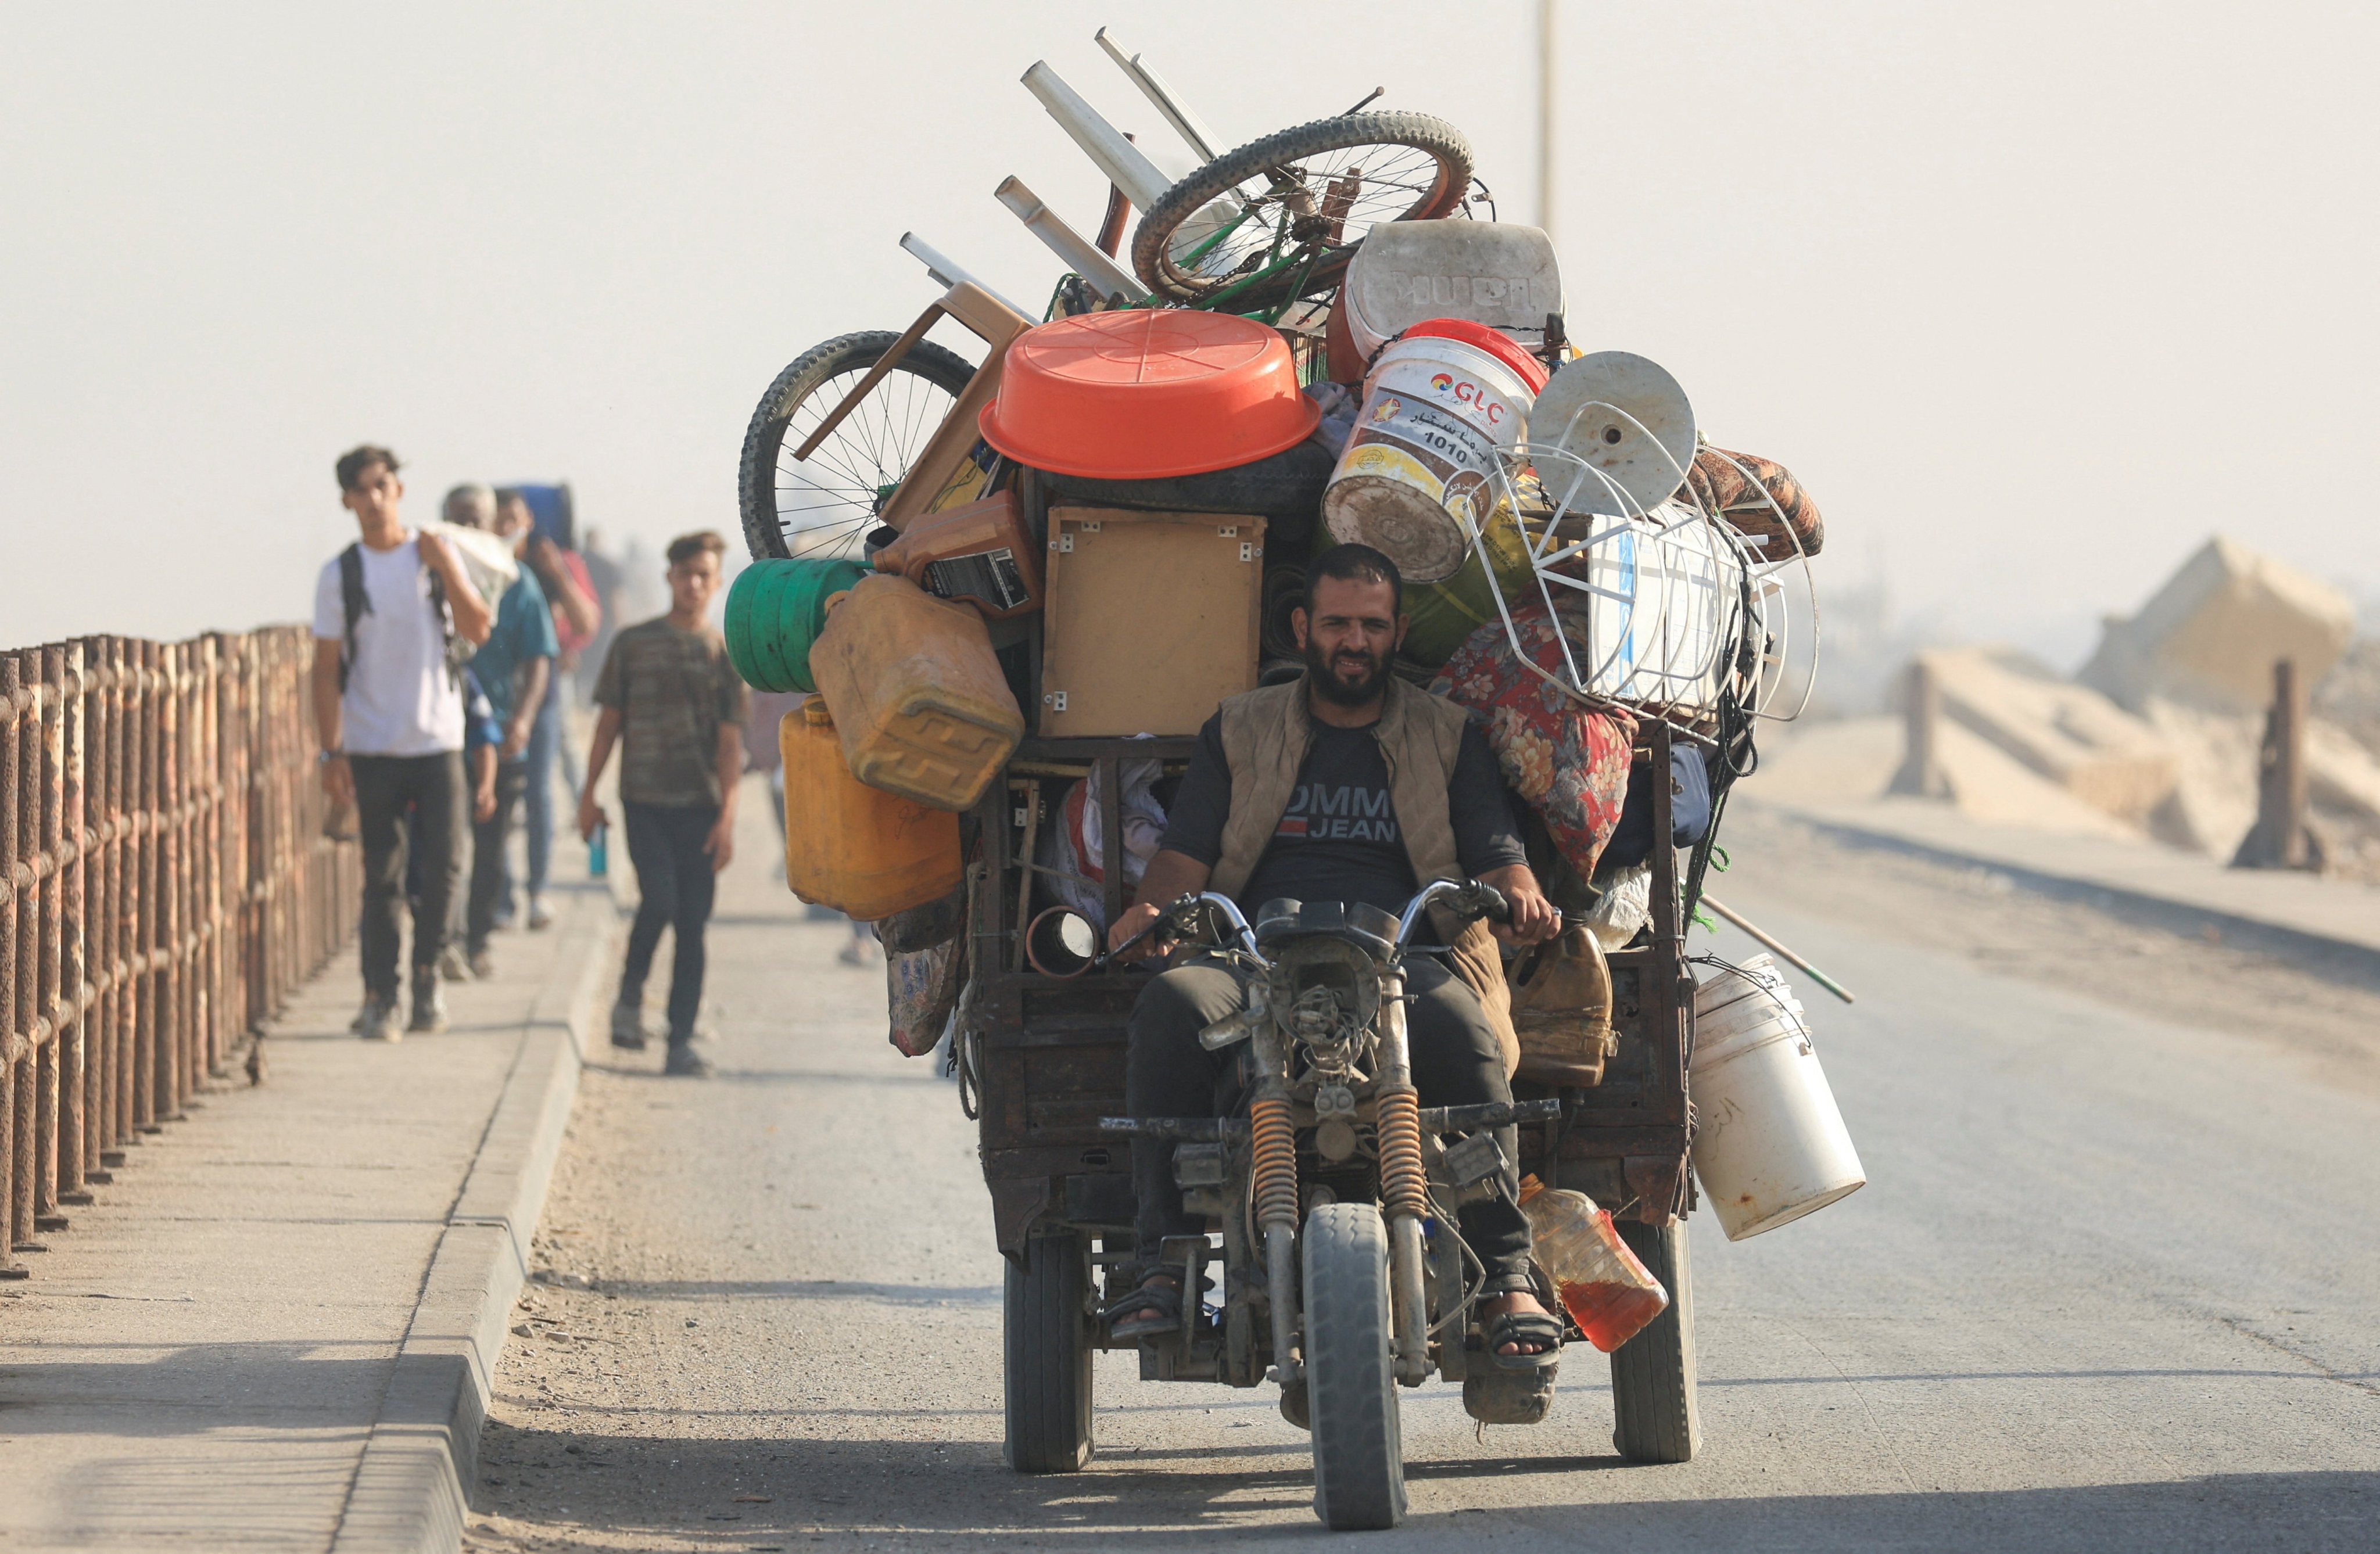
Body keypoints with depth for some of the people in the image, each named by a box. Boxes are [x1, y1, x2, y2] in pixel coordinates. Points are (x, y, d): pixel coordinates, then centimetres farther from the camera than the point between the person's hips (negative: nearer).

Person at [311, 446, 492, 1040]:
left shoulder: (435, 556, 5)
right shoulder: (339, 576, 1)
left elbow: (478, 630, -3)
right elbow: (326, 668, 1)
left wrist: (447, 570, -15)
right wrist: (331, 752, -6)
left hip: (438, 740, 1)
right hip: (373, 747, -1)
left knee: (444, 865, -3)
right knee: (382, 875, -1)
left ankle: (427, 971, 17)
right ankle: (379, 997, 5)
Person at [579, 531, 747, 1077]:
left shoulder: (724, 654, 5)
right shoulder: (634, 644, 6)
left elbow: (730, 743, 2)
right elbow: (609, 722, 11)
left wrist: (727, 816, -6)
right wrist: (590, 793, 6)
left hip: (700, 806, 1)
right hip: (644, 800, -1)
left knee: (692, 924, 0)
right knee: (659, 900, -18)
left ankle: (682, 1041, 4)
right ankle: (630, 998, 6)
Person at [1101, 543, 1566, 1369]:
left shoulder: (1447, 737, 22)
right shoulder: (1239, 730, 24)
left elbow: (1497, 855, 13)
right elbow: (1187, 851, 14)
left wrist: (1520, 897, -13)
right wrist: (1152, 907, -10)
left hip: (1405, 954, -1)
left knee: (1461, 1026, -38)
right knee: (1171, 1005, -34)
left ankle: (1507, 1274, -29)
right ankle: (1162, 1262, -30)